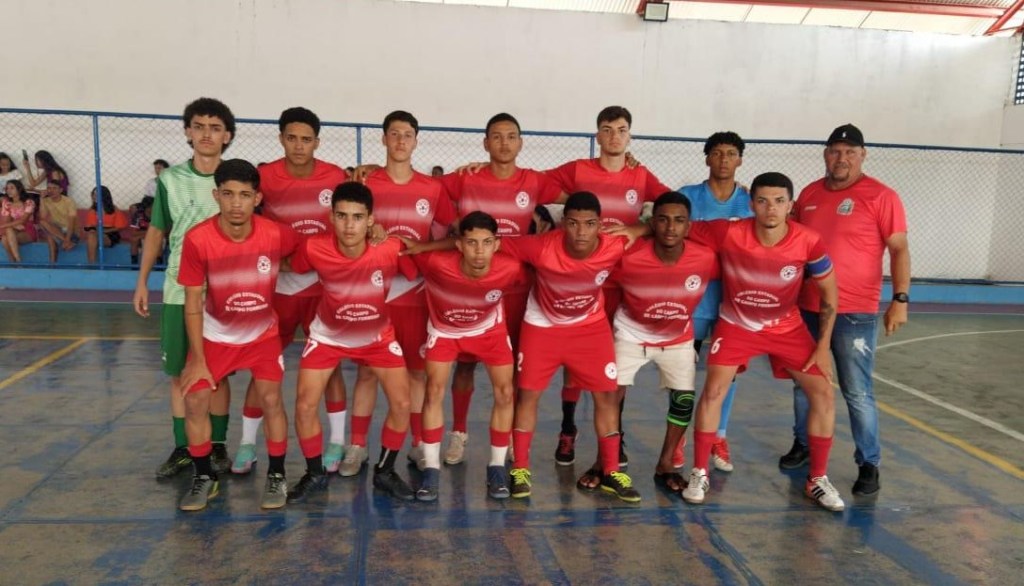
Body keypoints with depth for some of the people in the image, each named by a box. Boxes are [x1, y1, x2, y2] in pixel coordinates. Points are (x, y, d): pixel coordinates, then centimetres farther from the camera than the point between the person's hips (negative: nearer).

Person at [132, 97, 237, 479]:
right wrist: (142, 282, 7)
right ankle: (182, 448, 19)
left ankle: (217, 447, 19)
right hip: (178, 290, 2)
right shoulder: (170, 179, 0)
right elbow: (156, 232, 9)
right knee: (179, 373, 7)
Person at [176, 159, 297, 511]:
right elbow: (193, 302, -14)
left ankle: (276, 477, 10)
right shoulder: (197, 239, -22)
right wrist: (197, 359, -13)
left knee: (271, 399, -10)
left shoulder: (277, 235, -21)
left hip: (263, 333, 0)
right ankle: (204, 478, 17)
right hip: (216, 335, 1)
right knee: (195, 401, -5)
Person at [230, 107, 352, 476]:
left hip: (324, 285, 0)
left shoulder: (336, 177, -4)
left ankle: (337, 441, 20)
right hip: (278, 284, 0)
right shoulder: (264, 177, -7)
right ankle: (247, 444, 20)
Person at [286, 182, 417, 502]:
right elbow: (292, 268, -4)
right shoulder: (314, 249, -27)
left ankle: (385, 472, 19)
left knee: (402, 404, -5)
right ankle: (315, 474, 21)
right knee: (305, 405, -5)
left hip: (377, 335, 0)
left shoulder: (392, 250, -30)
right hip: (328, 335, 0)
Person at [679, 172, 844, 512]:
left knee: (823, 392, -4)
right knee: (713, 389, -14)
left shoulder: (808, 243, -21)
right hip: (736, 324, -1)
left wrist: (823, 346, -8)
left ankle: (817, 480, 14)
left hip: (787, 327, 2)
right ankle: (699, 474, 3)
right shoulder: (728, 233, -26)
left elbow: (829, 294, -7)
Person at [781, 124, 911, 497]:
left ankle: (869, 464, 12)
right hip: (806, 308, 5)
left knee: (857, 391, -1)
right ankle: (803, 444, 32)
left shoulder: (880, 196, -6)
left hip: (855, 313, -5)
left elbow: (899, 249, -7)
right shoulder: (809, 194, 9)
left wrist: (900, 299, -15)